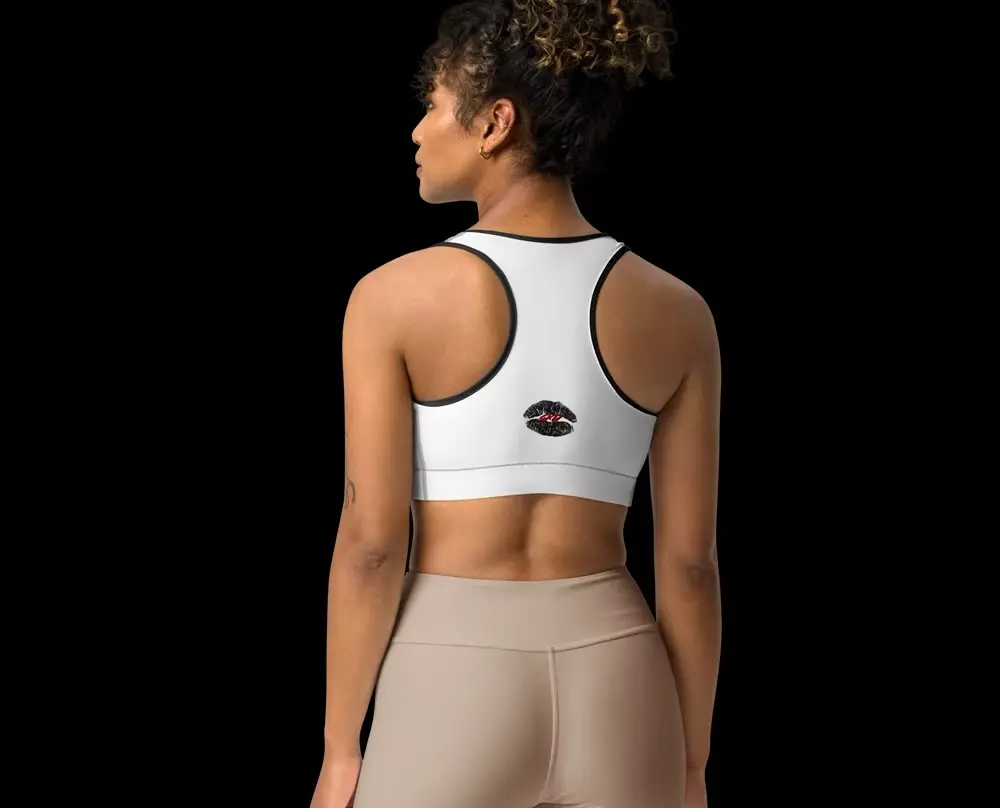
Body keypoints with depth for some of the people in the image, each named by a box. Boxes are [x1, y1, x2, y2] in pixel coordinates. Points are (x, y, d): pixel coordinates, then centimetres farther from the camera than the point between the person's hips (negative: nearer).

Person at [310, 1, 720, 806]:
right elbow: (690, 562, 2)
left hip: (454, 676, -3)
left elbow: (371, 544, -8)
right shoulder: (677, 312, 1)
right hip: (617, 681, 3)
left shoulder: (394, 296, -8)